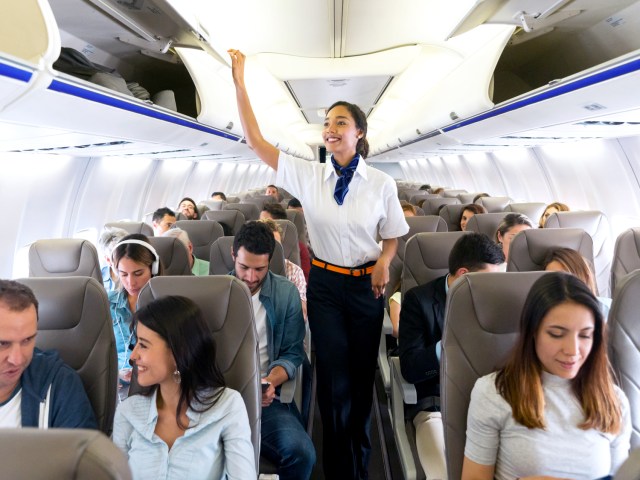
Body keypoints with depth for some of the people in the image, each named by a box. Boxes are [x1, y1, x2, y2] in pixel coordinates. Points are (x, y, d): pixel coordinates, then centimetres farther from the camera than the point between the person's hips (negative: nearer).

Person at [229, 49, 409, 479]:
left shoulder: (381, 184, -5)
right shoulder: (308, 176, -4)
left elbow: (392, 237, 4)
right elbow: (256, 140, -7)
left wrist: (384, 261, -18)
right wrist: (240, 83, -12)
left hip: (367, 285, 0)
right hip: (325, 284, 0)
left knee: (362, 375, 14)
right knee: (334, 378, 5)